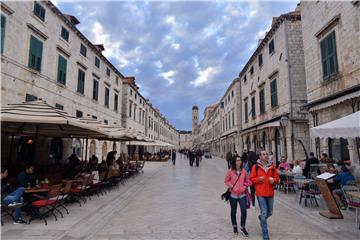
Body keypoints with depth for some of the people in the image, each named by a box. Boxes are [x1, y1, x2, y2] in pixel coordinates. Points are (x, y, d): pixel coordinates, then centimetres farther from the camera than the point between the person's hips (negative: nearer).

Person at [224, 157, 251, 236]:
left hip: (242, 195, 1)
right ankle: (234, 226, 35)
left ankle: (242, 227, 21)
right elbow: (226, 181, -1)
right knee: (233, 211, 13)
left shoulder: (244, 171, -2)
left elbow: (248, 180, 10)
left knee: (244, 211, -4)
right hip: (233, 195, -1)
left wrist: (245, 186, -7)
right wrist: (232, 187, -13)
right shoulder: (230, 171, -9)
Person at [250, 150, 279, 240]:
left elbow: (277, 177, 10)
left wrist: (274, 180, -11)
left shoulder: (272, 166, 4)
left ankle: (261, 218, 49)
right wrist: (259, 179, -19)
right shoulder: (255, 167, -5)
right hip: (260, 193, -4)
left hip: (270, 193, 4)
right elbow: (252, 179, -1)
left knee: (269, 213, 15)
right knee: (264, 213, -3)